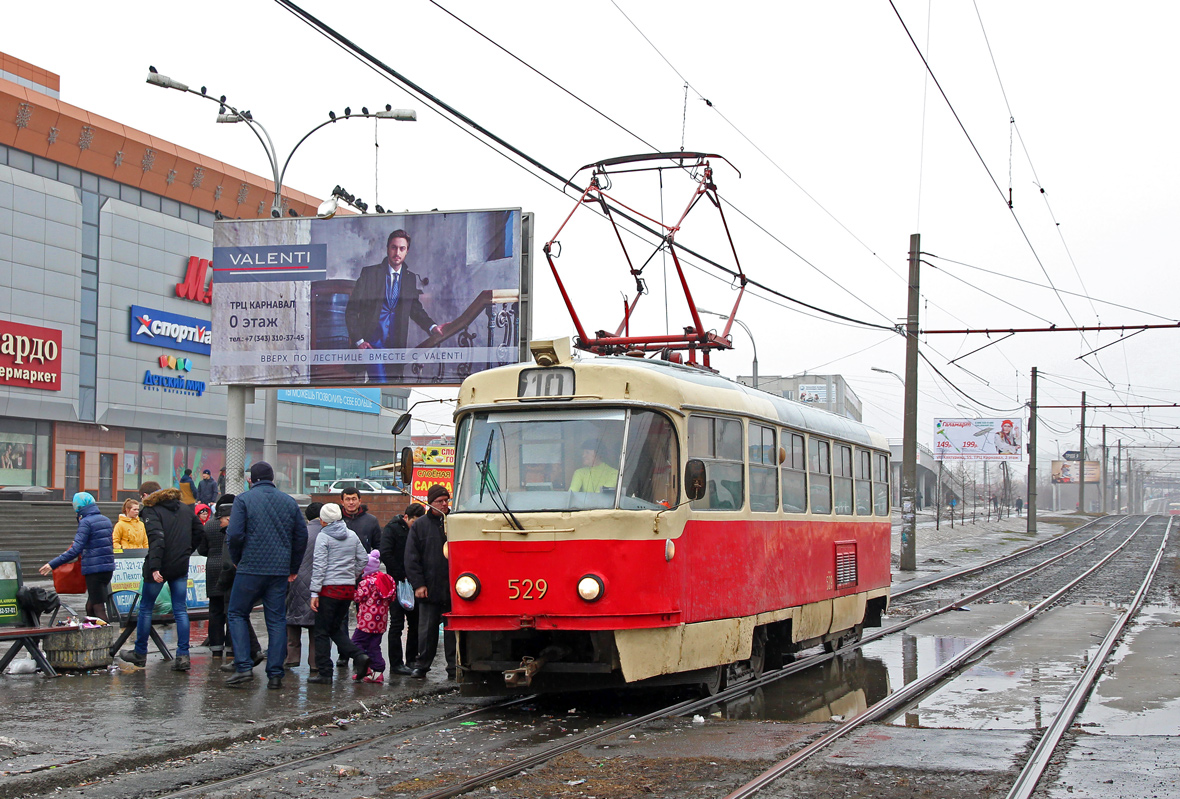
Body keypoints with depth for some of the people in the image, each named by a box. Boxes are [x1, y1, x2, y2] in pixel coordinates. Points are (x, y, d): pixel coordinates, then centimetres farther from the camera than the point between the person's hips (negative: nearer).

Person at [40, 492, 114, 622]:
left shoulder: (86, 522, -11)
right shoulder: (106, 520, 13)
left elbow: (75, 550, -19)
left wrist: (52, 564, -17)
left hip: (94, 569, -8)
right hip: (108, 567, 8)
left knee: (98, 607, -5)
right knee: (90, 606, 14)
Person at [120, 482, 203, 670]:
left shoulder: (151, 510, -8)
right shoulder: (184, 508, 13)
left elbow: (156, 539, -21)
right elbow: (199, 532, 18)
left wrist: (154, 567, -26)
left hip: (160, 567, -5)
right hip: (181, 567, 5)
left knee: (145, 609, 10)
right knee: (180, 610, 6)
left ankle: (140, 653, 20)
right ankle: (182, 655, -1)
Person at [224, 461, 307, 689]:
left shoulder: (243, 499, -2)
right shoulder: (289, 502, 11)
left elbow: (234, 535, -11)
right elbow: (302, 536, 11)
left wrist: (237, 560, 6)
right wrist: (293, 568, 20)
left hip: (251, 568, -3)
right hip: (280, 571, 3)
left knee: (237, 613, 9)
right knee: (277, 620, 7)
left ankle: (244, 667, -2)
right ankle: (275, 674, 4)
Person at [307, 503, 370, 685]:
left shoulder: (324, 536, -7)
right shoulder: (352, 535, 10)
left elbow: (319, 566, -11)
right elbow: (363, 559, 13)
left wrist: (315, 592, -12)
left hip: (329, 589, -6)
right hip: (349, 588, 6)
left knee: (322, 631, 3)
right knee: (336, 628, 17)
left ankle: (325, 673, 2)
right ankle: (359, 656, -2)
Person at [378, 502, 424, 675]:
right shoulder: (392, 529, -7)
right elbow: (385, 554, -17)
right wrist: (401, 576, -15)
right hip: (397, 584, -6)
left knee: (415, 623, 9)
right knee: (397, 625, -2)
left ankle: (412, 661, 17)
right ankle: (396, 664, 2)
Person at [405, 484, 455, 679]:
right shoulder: (420, 525, 5)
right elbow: (411, 558, 3)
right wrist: (418, 584, -6)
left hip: (453, 588, 0)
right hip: (429, 588, 0)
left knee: (453, 629, 5)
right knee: (427, 629, 6)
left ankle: (454, 667, 11)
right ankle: (421, 665, 17)